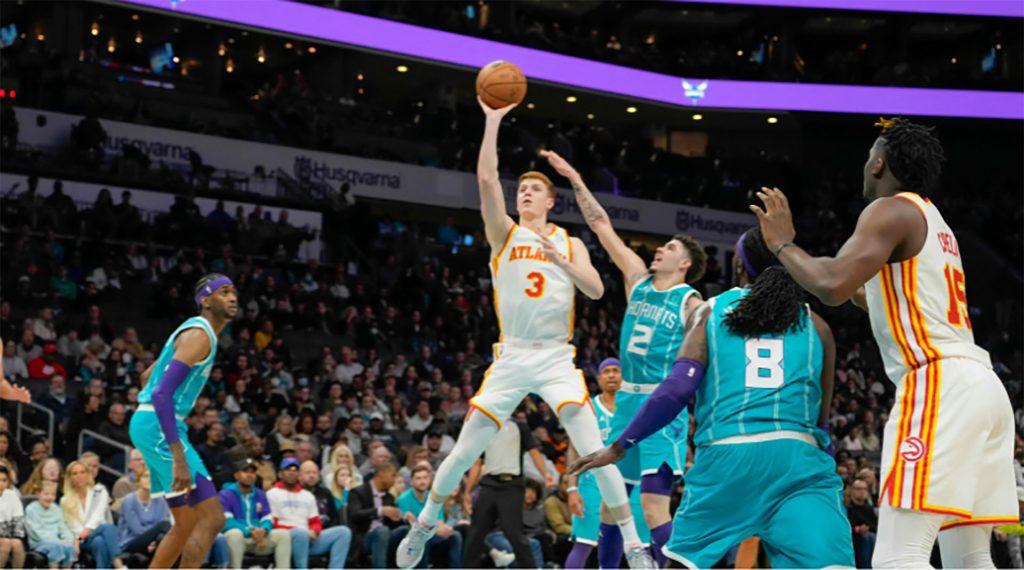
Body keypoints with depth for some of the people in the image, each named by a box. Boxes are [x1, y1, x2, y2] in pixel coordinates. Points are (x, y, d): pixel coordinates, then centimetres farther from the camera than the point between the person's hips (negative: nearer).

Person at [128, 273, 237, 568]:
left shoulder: (191, 331, 19)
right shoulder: (200, 335, -13)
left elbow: (148, 376, 30)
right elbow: (162, 393, -24)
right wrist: (179, 459, -30)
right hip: (159, 426, -10)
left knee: (187, 524, 15)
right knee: (212, 518, -13)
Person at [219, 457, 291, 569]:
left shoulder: (260, 495, 16)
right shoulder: (226, 494, -2)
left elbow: (268, 519, 10)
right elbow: (226, 521, -13)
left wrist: (263, 530, -15)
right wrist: (249, 531, -24)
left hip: (258, 537, 5)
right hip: (236, 539, -5)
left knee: (283, 534, -15)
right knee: (235, 533, -38)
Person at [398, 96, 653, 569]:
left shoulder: (570, 243, 10)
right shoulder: (504, 233, 6)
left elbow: (597, 290, -4)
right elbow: (486, 179, -9)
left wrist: (561, 261, -18)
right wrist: (493, 122, -14)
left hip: (557, 358, 0)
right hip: (511, 357, 0)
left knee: (595, 452, -14)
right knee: (464, 453, 2)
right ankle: (424, 524, 24)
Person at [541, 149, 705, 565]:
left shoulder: (691, 304, -6)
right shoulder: (638, 279, 10)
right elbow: (602, 227, 11)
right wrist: (575, 179, 9)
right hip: (626, 400, 7)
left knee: (653, 506, -17)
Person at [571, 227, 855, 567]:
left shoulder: (710, 312, 14)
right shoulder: (815, 325, 16)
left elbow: (677, 389, 1)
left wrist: (619, 446, 6)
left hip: (725, 454, 0)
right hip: (798, 456, 0)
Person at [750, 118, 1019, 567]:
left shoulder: (890, 210, -4)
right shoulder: (932, 219, 25)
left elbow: (832, 287, -17)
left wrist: (783, 244, -1)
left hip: (940, 387, -10)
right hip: (980, 383, 10)